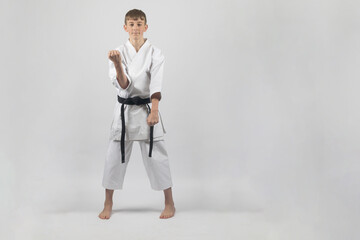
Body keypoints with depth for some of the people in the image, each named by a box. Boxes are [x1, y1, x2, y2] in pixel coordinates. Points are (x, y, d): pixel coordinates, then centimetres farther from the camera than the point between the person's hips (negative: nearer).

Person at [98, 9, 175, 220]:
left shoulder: (155, 54, -4)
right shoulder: (119, 53, -1)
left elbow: (156, 84, -16)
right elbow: (123, 85, -12)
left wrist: (154, 111, -28)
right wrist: (117, 64, -30)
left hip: (148, 109, -2)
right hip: (124, 110, 2)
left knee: (157, 157, 2)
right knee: (114, 157, 6)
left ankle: (169, 204, 18)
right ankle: (108, 205, 23)